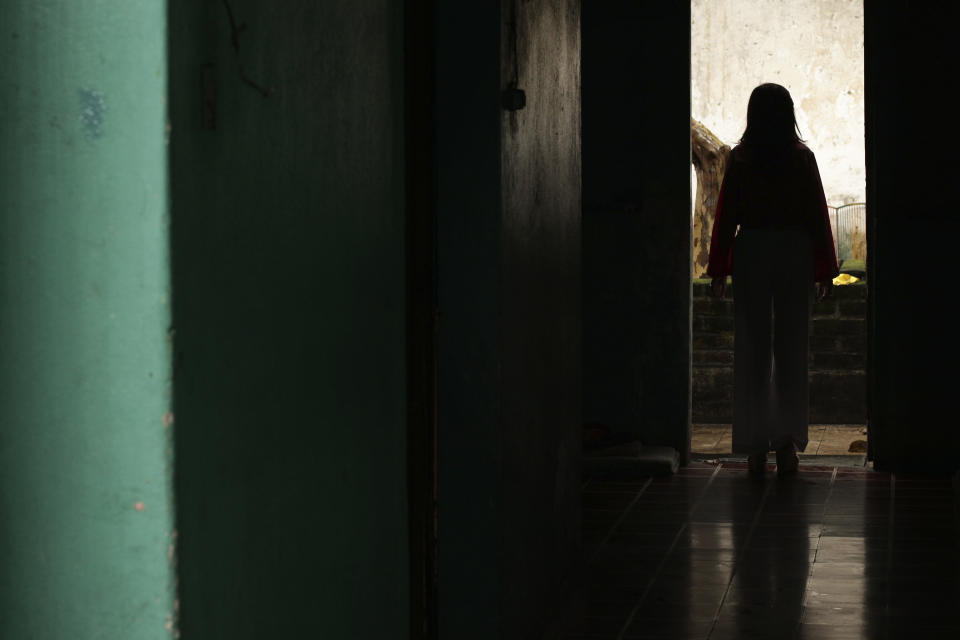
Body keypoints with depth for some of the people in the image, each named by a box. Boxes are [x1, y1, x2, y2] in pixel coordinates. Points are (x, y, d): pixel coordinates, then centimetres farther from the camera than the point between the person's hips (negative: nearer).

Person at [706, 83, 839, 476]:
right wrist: (825, 270, 7)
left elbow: (726, 215, -1)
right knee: (791, 350, 5)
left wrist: (718, 270, 5)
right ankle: (787, 443, 2)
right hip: (795, 252, 0)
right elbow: (818, 216, 0)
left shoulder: (740, 159, -3)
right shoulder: (803, 159, -2)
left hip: (751, 252, 0)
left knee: (752, 351, 4)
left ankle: (755, 448, 2)